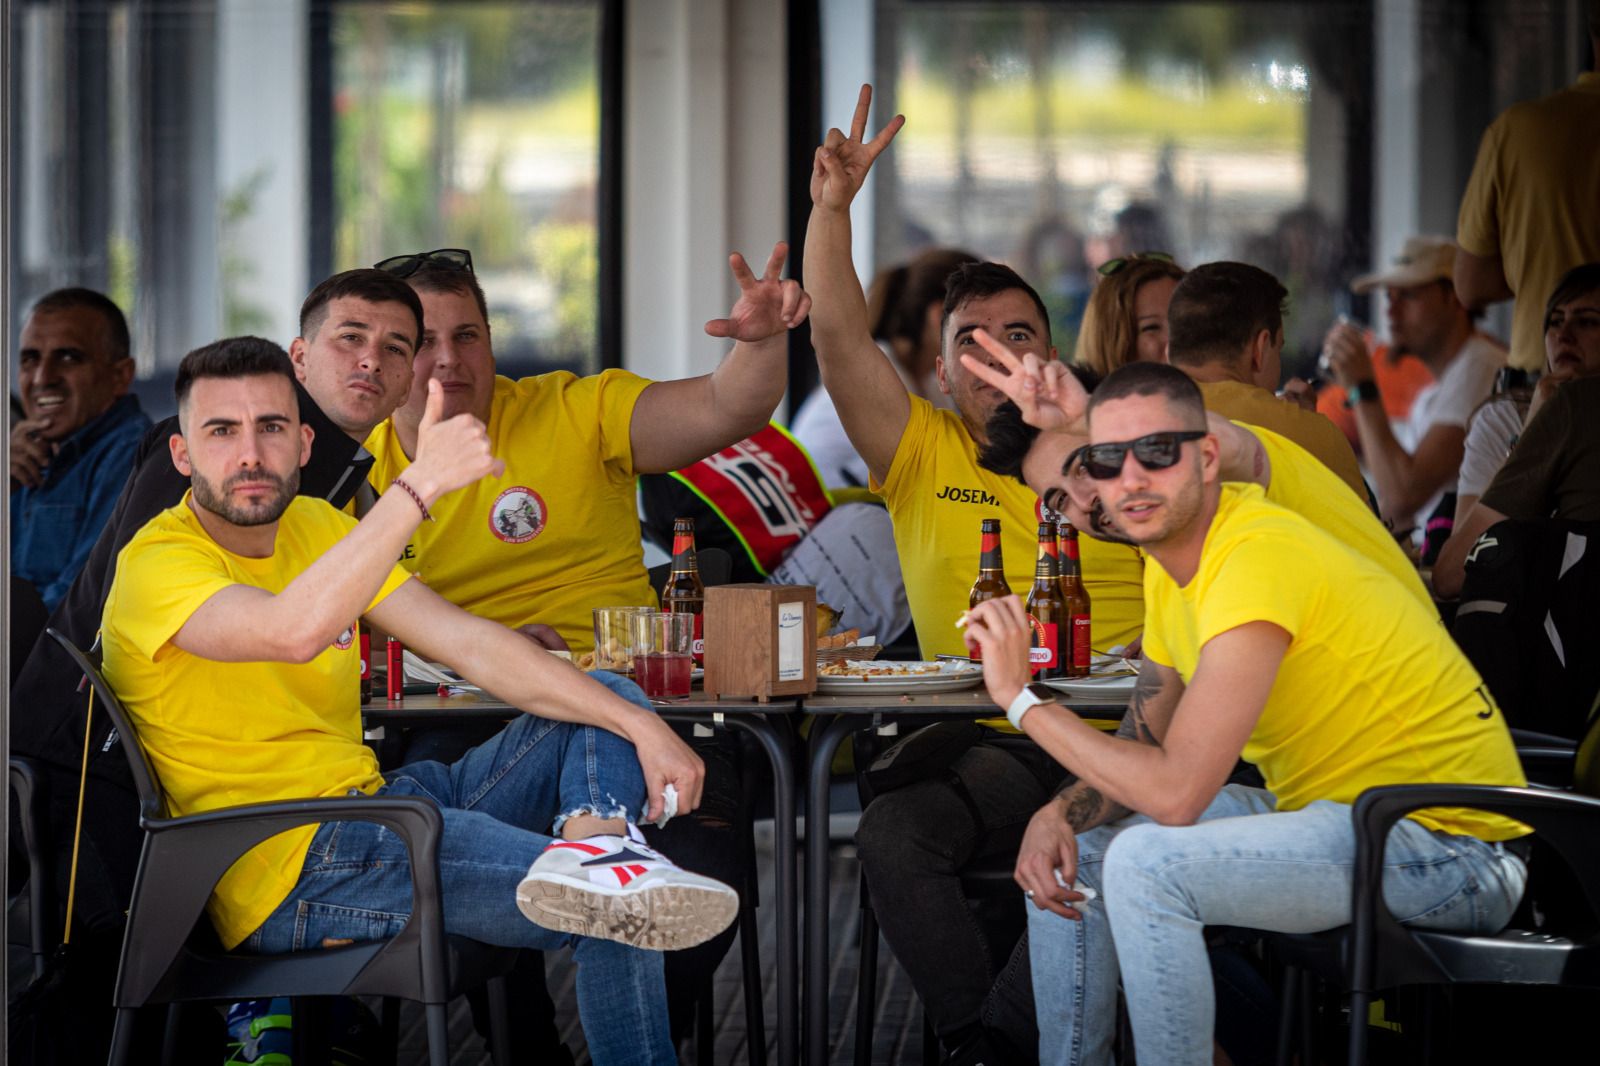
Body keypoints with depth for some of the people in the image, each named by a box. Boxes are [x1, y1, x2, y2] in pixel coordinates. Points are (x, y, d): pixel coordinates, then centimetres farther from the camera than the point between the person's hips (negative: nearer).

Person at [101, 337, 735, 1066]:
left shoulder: (314, 527, 12)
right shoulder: (157, 566, -14)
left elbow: (469, 643, 6)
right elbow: (296, 629, -35)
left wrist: (639, 724, -4)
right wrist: (421, 483, -35)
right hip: (287, 871, -9)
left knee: (610, 706, 0)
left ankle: (594, 846, -28)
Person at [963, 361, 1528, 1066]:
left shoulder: (1260, 559, -24)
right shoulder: (1171, 553, 7)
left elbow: (1174, 791, -29)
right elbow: (1142, 745, 13)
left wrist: (1020, 696, -20)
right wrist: (1062, 813, -7)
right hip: (1326, 812, 10)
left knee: (1147, 862, -27)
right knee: (1072, 846, 10)